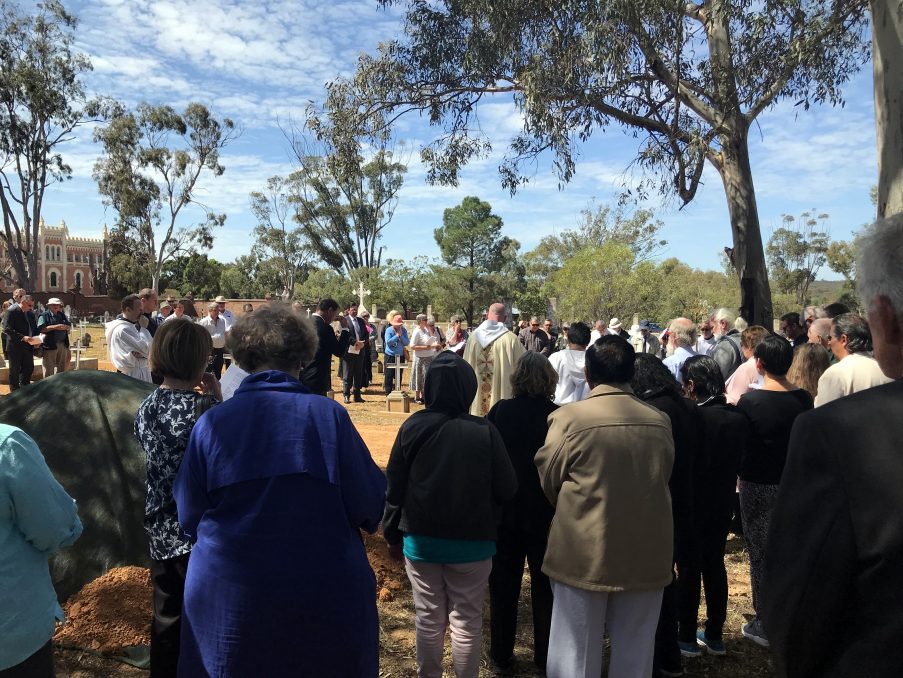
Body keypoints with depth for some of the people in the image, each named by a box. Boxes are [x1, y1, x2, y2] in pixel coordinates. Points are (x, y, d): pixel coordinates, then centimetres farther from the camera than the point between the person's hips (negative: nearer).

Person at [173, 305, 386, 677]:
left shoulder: (211, 422, -7)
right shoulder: (328, 415, -12)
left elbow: (189, 518, 1)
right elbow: (370, 506, -10)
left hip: (229, 600, 2)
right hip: (326, 597, -1)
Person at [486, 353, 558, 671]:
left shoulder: (500, 411, -12)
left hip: (505, 510, 1)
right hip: (546, 513, 0)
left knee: (504, 583, 15)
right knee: (545, 585, 16)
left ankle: (501, 652, 26)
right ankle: (546, 656, 27)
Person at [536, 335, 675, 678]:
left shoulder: (568, 417, -14)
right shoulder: (660, 422, -3)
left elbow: (548, 480, -2)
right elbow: (663, 479, 8)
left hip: (583, 552, -3)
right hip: (646, 553, 3)